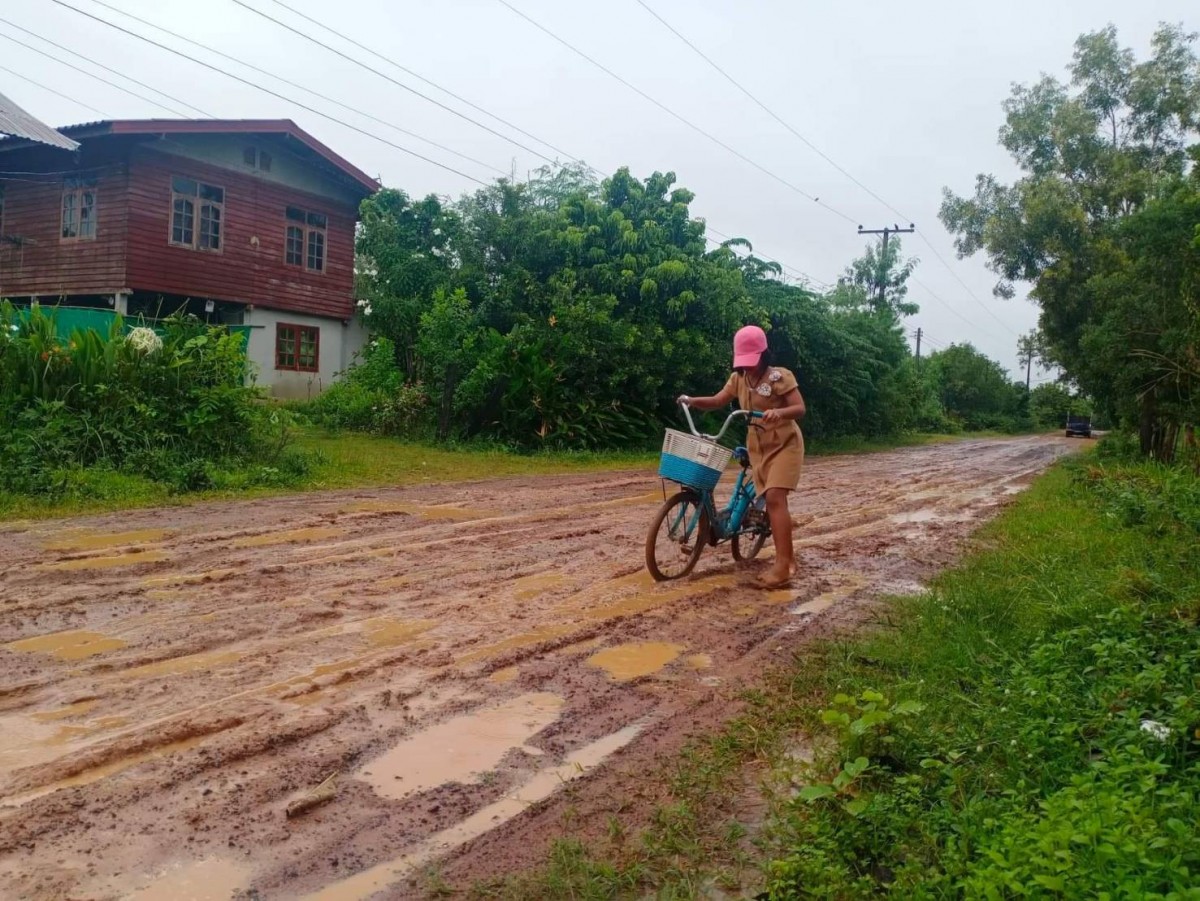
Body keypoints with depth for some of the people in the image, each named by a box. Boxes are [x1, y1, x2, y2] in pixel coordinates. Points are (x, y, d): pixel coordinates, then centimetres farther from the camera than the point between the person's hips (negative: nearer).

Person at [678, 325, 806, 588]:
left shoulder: (780, 376, -15)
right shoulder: (738, 379, 4)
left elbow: (800, 409, -19)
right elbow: (718, 401, 7)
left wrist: (779, 412, -40)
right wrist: (692, 401, -12)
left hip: (785, 444, -6)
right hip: (758, 447, 7)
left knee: (775, 498, -20)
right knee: (771, 501, 6)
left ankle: (782, 566, -22)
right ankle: (787, 556, 18)